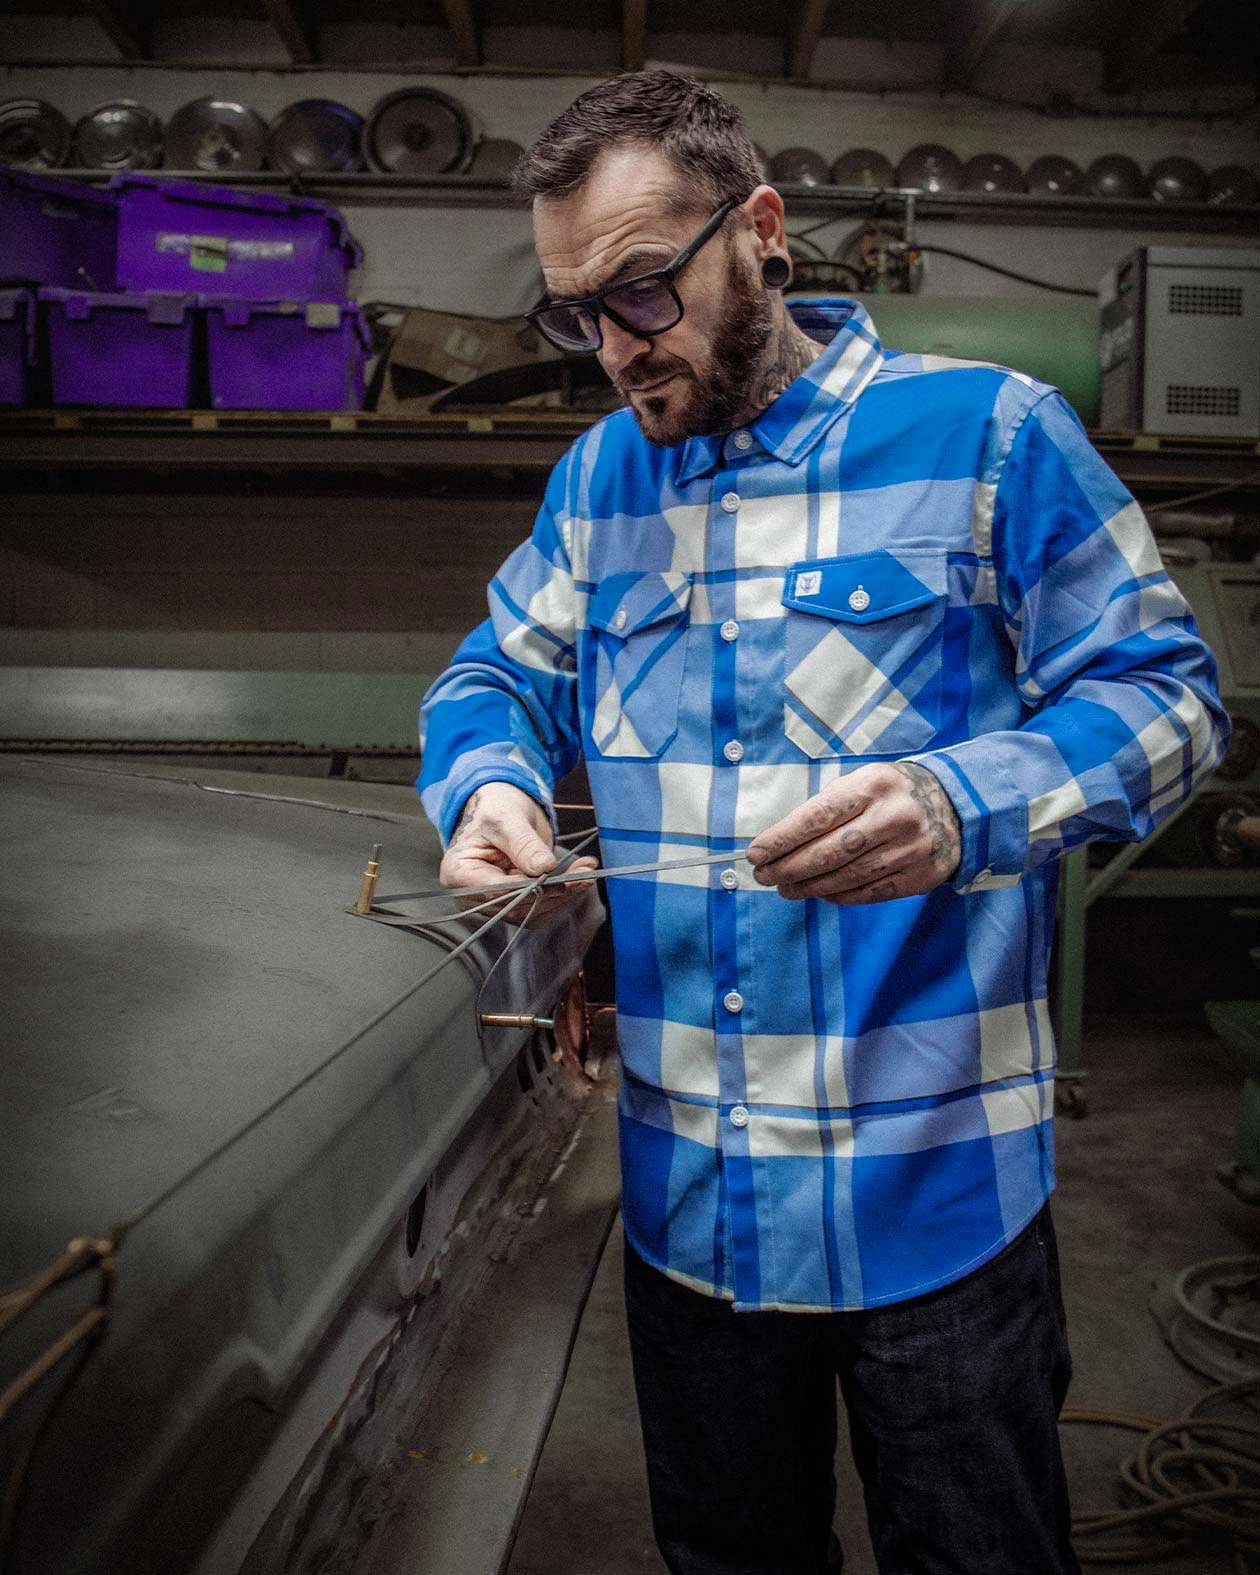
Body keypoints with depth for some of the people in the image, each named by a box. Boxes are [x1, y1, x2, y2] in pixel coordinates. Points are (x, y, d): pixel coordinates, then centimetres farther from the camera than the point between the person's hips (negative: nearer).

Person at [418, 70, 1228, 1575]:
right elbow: (495, 682, 14)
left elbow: (1165, 698, -6)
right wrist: (492, 791, -10)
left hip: (935, 1196, -3)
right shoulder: (600, 474, 7)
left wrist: (960, 803, -26)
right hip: (681, 1191, 4)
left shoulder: (986, 430, -7)